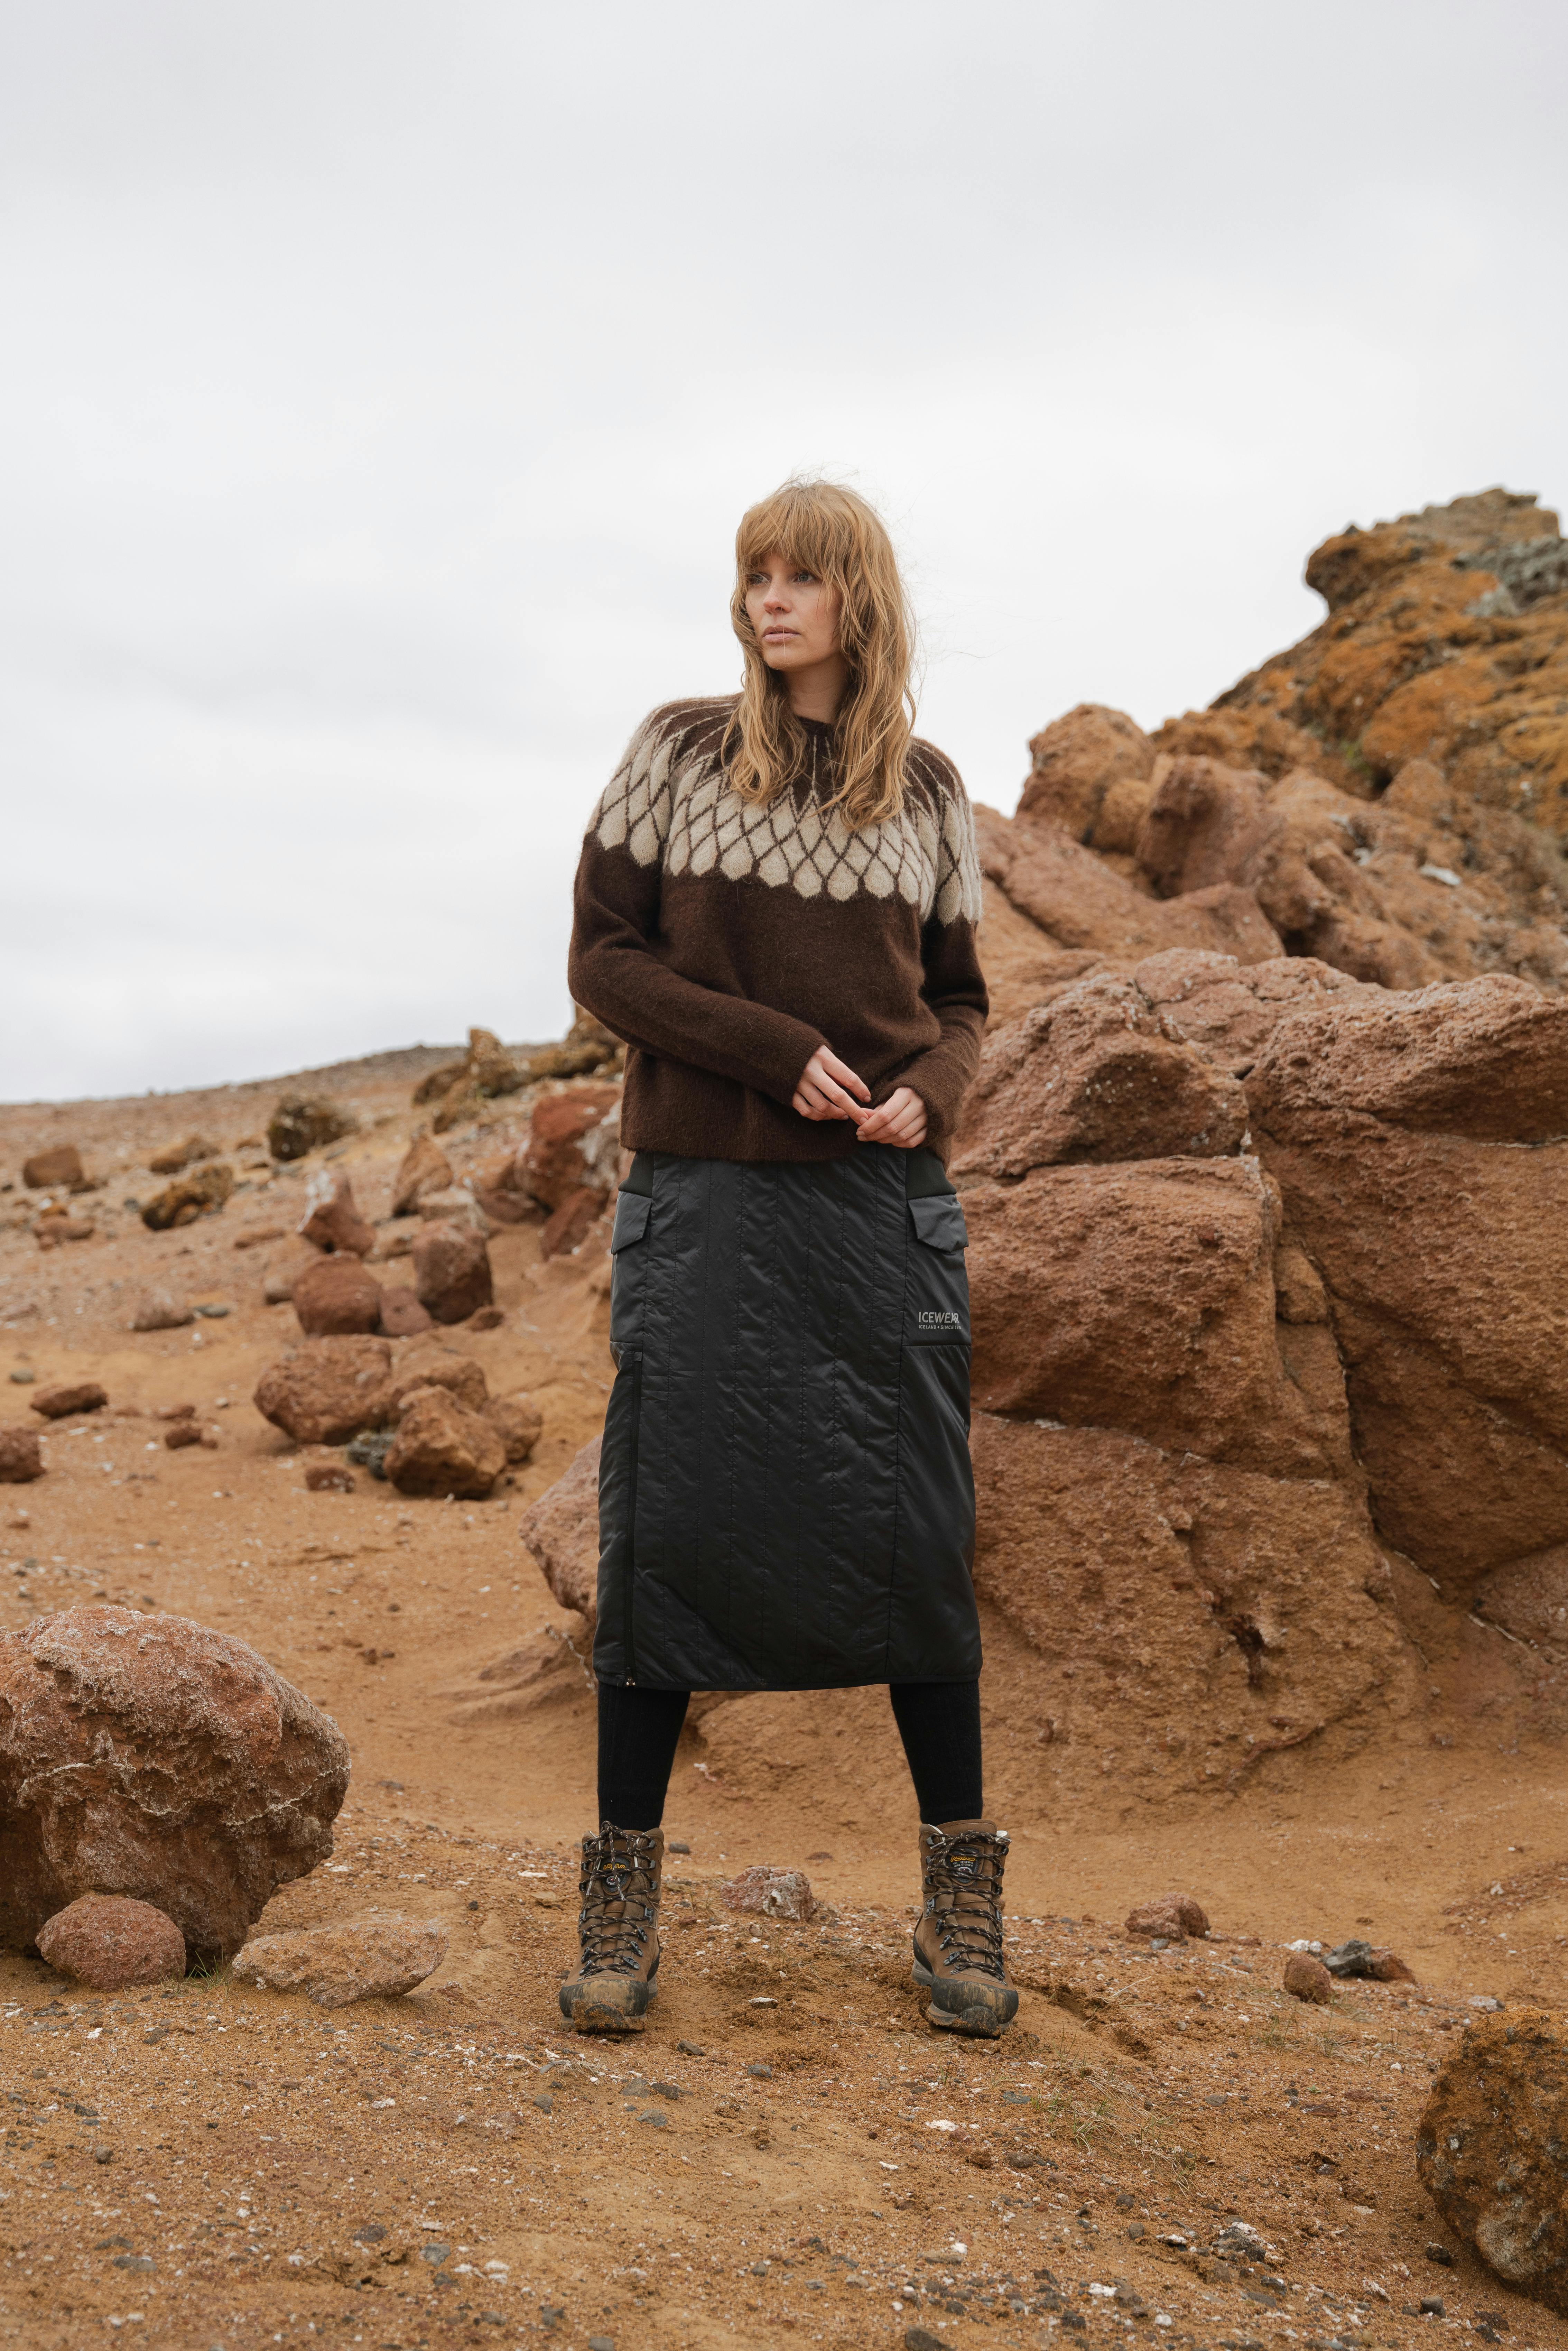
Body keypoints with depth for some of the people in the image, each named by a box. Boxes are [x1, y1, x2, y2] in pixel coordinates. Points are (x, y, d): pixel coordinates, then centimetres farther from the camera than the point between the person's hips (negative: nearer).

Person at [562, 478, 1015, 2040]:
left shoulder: (926, 790, 9)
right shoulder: (679, 754, 3)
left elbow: (958, 997, 15)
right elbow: (603, 956, 0)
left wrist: (927, 1093, -8)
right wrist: (777, 1051, -13)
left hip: (883, 1203, 1)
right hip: (704, 1195, -1)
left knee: (912, 1538, 3)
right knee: (666, 1528, 1)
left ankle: (959, 1895, 14)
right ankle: (623, 1895, 13)